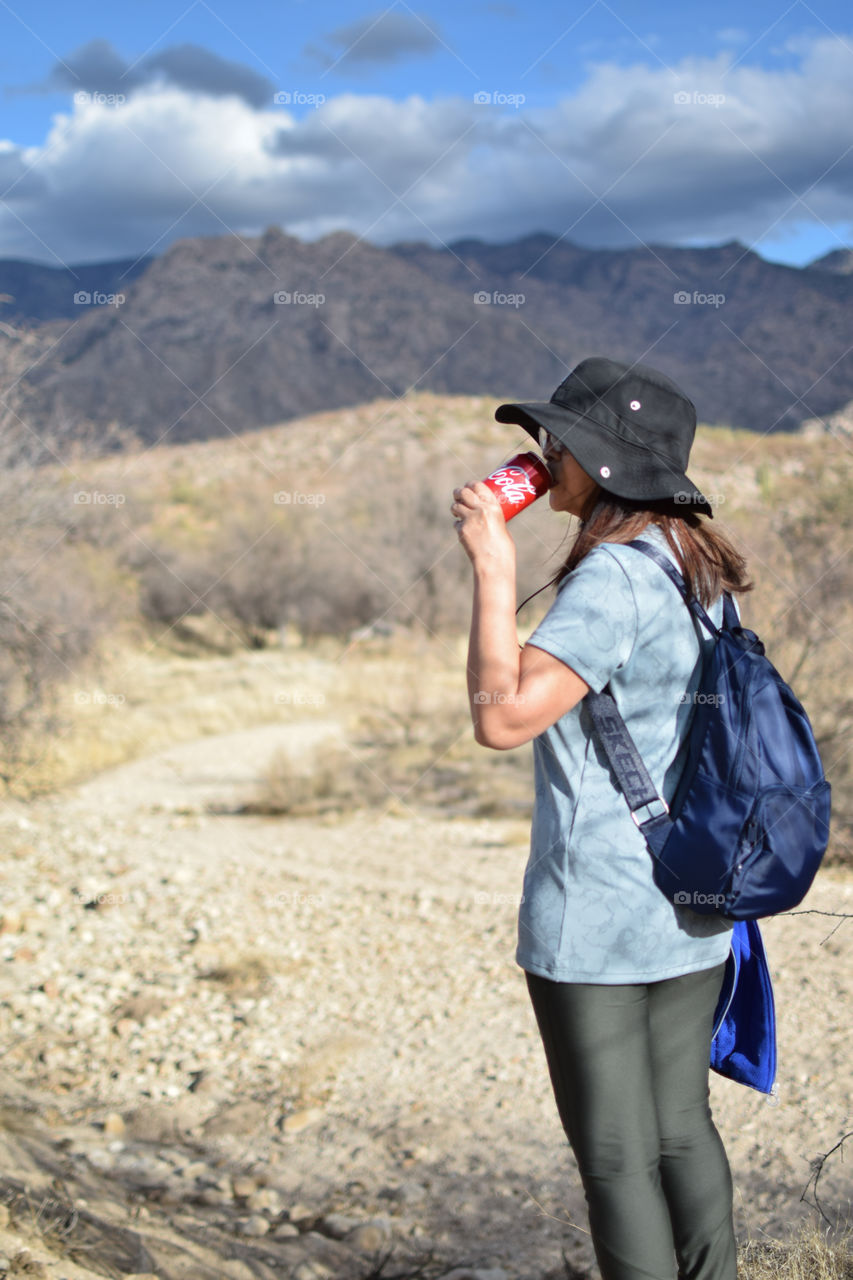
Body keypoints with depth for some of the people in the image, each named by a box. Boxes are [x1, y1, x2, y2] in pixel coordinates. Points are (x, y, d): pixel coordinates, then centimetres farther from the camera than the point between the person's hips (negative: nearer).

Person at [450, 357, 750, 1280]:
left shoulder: (612, 578, -20)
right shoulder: (697, 568, 7)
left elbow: (502, 717, -27)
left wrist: (494, 568, -23)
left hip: (595, 919, -8)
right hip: (693, 910, 8)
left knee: (616, 1153, 5)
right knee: (681, 1127, 20)